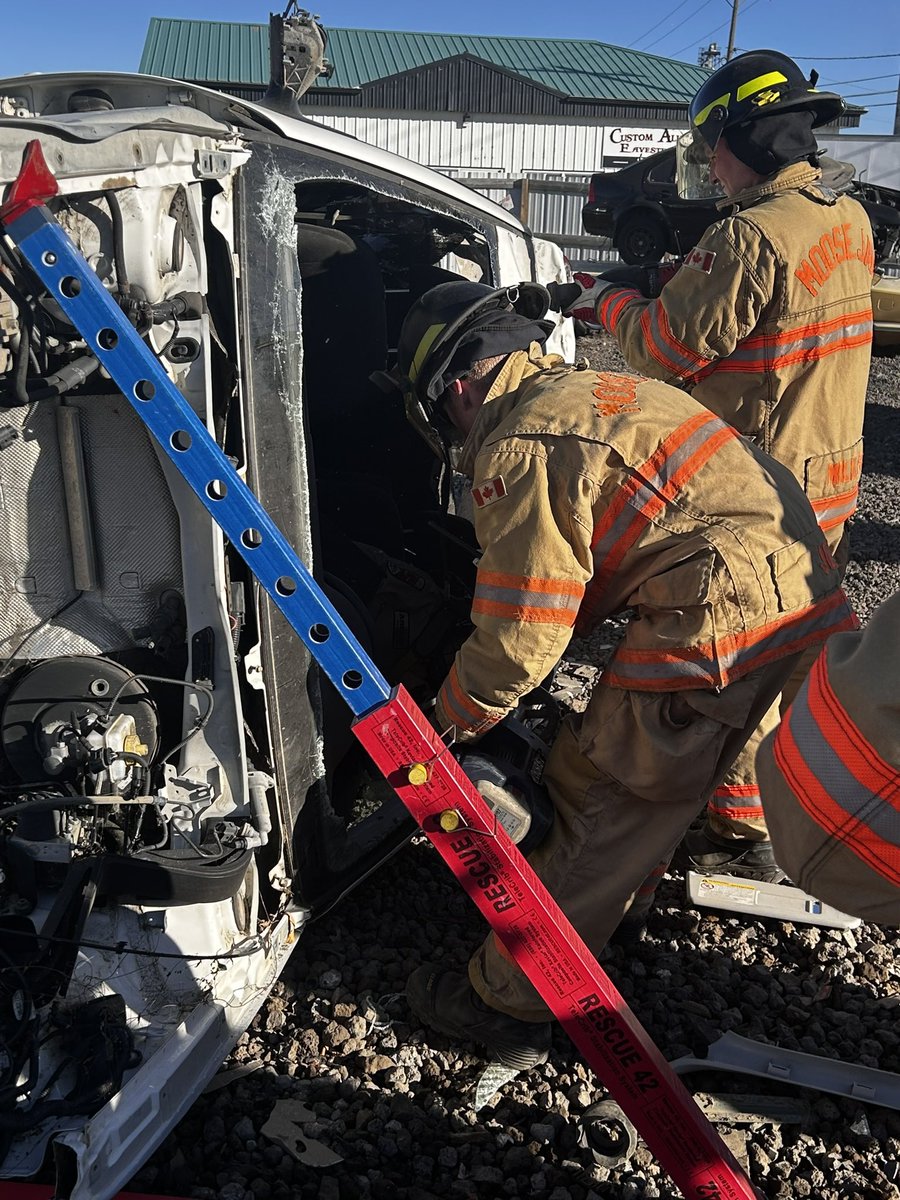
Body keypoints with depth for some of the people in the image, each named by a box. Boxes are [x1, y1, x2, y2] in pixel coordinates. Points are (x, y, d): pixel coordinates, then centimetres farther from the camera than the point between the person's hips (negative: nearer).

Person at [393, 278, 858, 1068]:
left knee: (600, 803, 1)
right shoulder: (596, 390, 20)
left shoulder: (517, 452, -11)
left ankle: (507, 1007, 15)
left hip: (720, 625, -10)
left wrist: (458, 715, 11)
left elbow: (522, 636, -9)